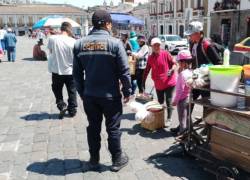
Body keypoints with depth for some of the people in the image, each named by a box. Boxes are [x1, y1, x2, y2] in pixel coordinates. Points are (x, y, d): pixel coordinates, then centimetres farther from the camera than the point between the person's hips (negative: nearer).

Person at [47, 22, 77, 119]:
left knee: (57, 90, 21)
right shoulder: (73, 41, -15)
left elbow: (50, 51, 3)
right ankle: (72, 110, 24)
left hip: (56, 70, 1)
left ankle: (62, 106, 8)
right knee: (72, 92, 16)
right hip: (70, 71, 0)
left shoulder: (52, 38, -11)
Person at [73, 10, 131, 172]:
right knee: (113, 128, 9)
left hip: (89, 95, 4)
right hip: (110, 95, -4)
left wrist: (81, 92, 15)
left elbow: (77, 72, 6)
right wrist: (127, 91, -1)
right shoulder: (115, 43, -11)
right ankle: (117, 160, 23)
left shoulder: (80, 44, 2)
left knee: (93, 127, 15)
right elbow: (124, 71, -12)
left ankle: (94, 159, 28)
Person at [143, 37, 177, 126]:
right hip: (158, 84, 4)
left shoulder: (165, 54, -8)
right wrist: (143, 81, 3)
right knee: (160, 102, 15)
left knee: (169, 101, -2)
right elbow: (147, 70, 6)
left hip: (169, 82, -4)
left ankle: (169, 119, 10)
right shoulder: (150, 58, 1)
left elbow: (174, 63, -3)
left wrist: (171, 70, -23)